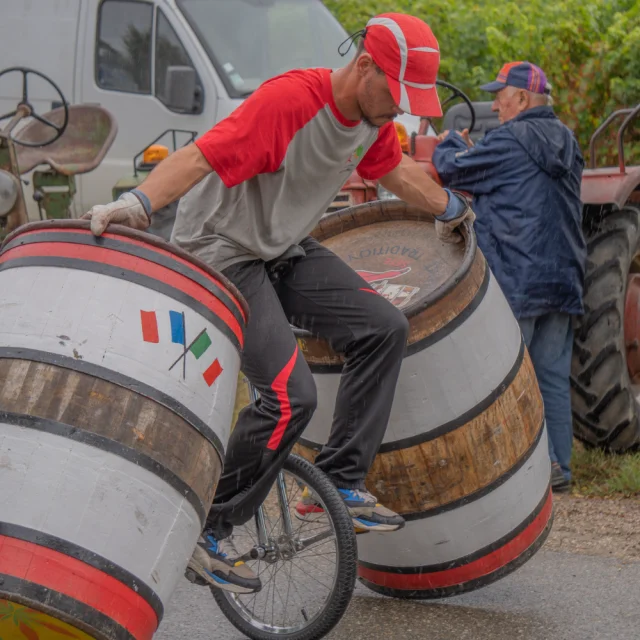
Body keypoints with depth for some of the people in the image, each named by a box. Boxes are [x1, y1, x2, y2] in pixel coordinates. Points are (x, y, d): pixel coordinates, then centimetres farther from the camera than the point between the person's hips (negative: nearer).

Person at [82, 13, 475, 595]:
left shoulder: (373, 115, 0)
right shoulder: (290, 100, -29)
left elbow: (394, 168, 23)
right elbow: (203, 155, -38)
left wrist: (451, 208, 37)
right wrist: (138, 202, -52)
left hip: (285, 250, 9)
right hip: (221, 253, -9)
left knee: (383, 327, -6)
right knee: (291, 395, -18)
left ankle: (339, 485, 4)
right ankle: (207, 534, -3)